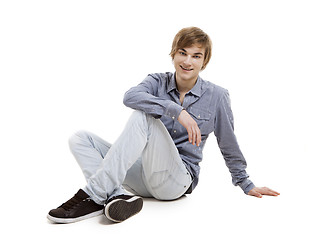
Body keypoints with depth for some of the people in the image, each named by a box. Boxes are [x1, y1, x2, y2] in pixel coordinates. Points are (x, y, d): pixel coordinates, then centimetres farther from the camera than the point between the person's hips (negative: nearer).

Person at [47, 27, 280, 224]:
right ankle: (119, 194, -33)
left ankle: (94, 196, -31)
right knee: (80, 139, -9)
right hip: (144, 175, 4)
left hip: (179, 179, -4)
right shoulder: (158, 82, 5)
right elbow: (130, 96, -19)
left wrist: (247, 185, 17)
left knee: (143, 116, -27)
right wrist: (176, 110, -30)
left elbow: (229, 145, 10)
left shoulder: (216, 96, 0)